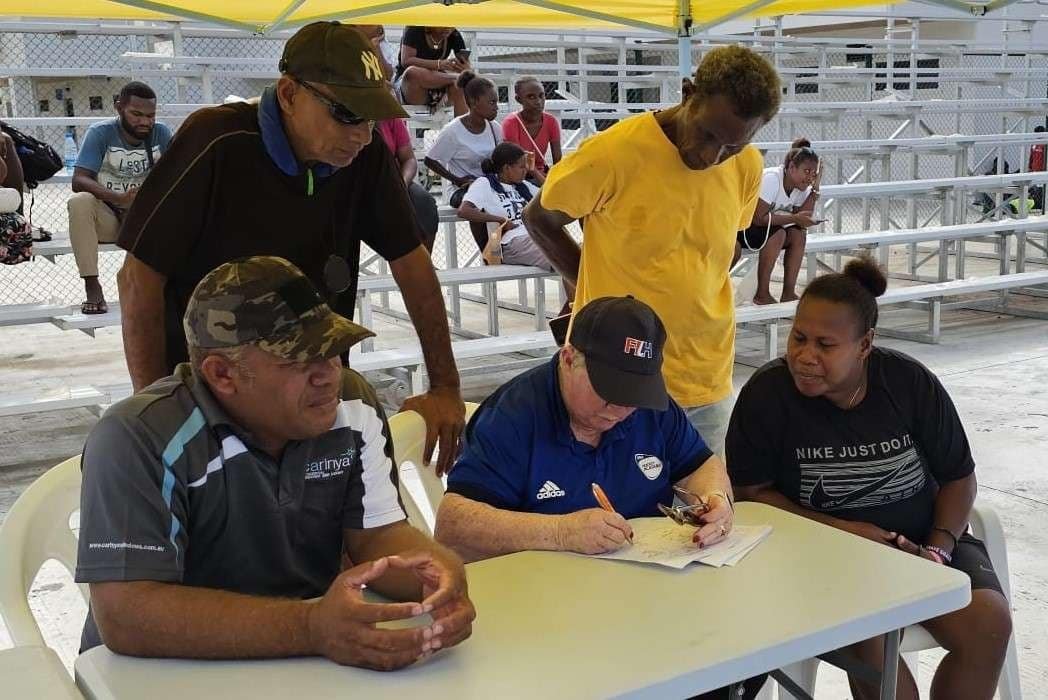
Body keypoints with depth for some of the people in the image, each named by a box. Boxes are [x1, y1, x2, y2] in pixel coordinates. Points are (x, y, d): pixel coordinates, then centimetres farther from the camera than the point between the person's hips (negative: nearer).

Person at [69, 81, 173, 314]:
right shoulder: (101, 132, -10)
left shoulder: (161, 133, -2)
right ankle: (92, 285, -26)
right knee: (79, 202, -33)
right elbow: (79, 181, -21)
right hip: (106, 217, -2)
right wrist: (119, 198, -39)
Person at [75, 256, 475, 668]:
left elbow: (377, 536, 0)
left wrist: (440, 569, -23)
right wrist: (311, 629, -35)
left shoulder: (352, 406, -5)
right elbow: (125, 615, -27)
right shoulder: (139, 441, -20)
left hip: (317, 667, 5)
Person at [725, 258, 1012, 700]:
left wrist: (939, 549, -14)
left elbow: (957, 477, 3)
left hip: (921, 538, 3)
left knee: (987, 624, -22)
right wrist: (839, 530, -17)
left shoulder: (911, 383, -6)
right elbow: (752, 493, -7)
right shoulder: (767, 393, -12)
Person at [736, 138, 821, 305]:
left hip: (765, 226, 8)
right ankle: (762, 294, -22)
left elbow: (800, 219, -11)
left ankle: (788, 293, -12)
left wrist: (815, 188, -14)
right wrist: (794, 218, -30)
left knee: (798, 234, -14)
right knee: (778, 233, -29)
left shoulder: (801, 186, -2)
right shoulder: (772, 178, -25)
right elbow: (758, 218, -29)